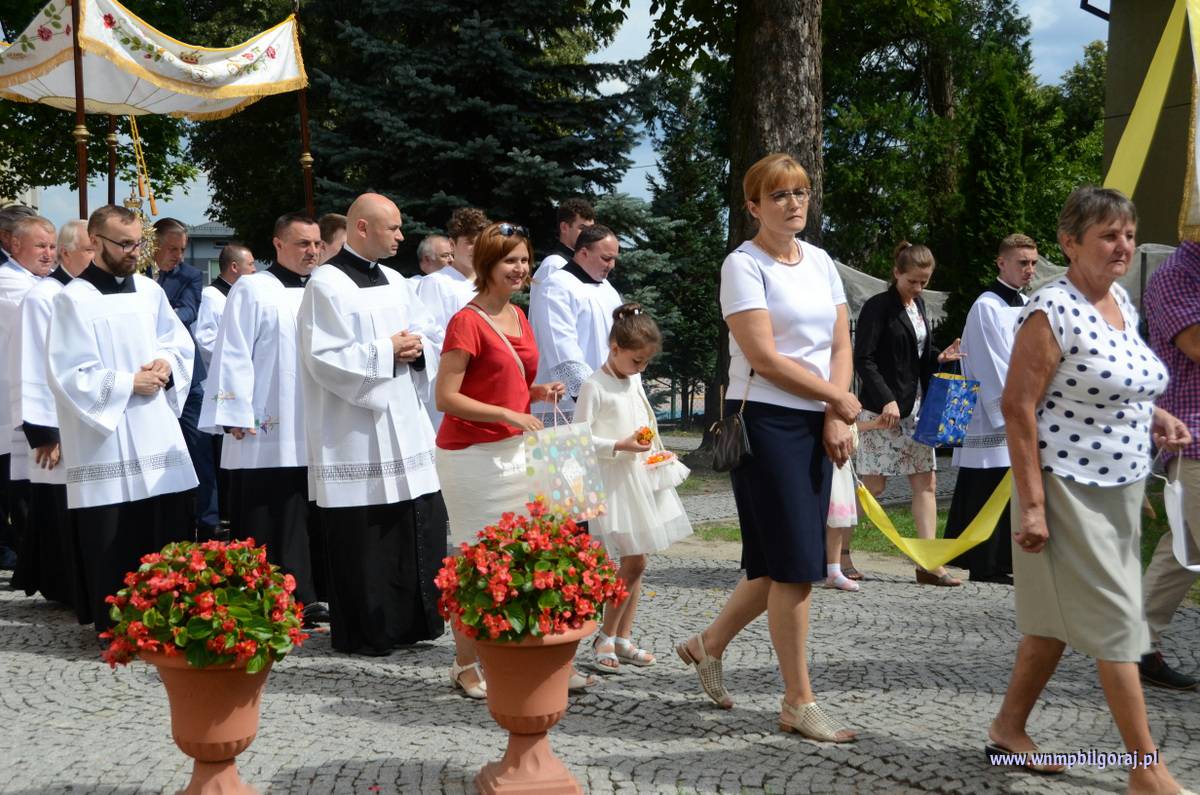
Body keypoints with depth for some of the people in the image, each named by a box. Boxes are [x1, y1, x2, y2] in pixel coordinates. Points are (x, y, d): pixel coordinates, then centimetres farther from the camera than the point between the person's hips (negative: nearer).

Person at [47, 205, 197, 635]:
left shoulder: (149, 291, 10)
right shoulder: (74, 299, -7)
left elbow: (182, 344, 18)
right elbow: (69, 374, -12)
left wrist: (166, 366, -3)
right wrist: (128, 383, -12)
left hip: (158, 434, 6)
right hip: (106, 442, -5)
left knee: (172, 533, 7)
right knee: (113, 545, 0)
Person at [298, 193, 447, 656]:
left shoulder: (394, 282, 14)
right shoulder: (327, 285, -9)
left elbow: (427, 334, 18)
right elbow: (325, 358, -17)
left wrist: (416, 348, -4)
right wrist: (387, 352, -16)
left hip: (404, 423, 8)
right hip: (356, 432, -7)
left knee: (420, 526, 9)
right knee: (364, 538, -2)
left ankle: (412, 621, 21)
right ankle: (364, 632, 9)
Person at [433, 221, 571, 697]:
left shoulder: (519, 318, 13)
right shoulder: (467, 322, -12)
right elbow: (446, 397, -16)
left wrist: (538, 392, 5)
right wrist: (508, 414, -20)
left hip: (514, 450, 8)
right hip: (472, 455, -8)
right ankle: (466, 667, 8)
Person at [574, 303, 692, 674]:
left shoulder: (635, 381, 12)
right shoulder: (594, 386, -12)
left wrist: (655, 454, 10)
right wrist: (619, 446, -22)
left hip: (641, 477, 8)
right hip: (613, 481, -8)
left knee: (636, 562, 8)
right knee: (633, 562, -10)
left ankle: (624, 638, 15)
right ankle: (606, 638, 3)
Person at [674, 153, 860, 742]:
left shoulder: (819, 262, 13)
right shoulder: (744, 265, -8)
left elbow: (841, 344, 10)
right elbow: (764, 357, -15)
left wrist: (835, 421, -4)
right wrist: (838, 398, -7)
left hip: (816, 426, 7)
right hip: (764, 422, -7)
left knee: (780, 563, 11)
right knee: (795, 564, -6)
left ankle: (708, 644, 33)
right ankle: (799, 704, 4)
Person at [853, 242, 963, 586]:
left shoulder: (919, 304, 15)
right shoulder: (878, 307, -10)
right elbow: (863, 359, -15)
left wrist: (939, 358, 2)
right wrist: (886, 400, -22)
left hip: (915, 407, 8)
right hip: (882, 407, -8)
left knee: (926, 483, 4)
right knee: (872, 485, -5)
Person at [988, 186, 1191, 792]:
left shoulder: (1122, 302, 9)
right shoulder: (1051, 312, -16)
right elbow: (1017, 406, -18)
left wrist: (1153, 416, 5)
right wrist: (1030, 505, -21)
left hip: (1119, 491, 8)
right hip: (1067, 490, -8)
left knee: (1058, 616, 15)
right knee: (1114, 619, -5)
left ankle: (1009, 727, 28)